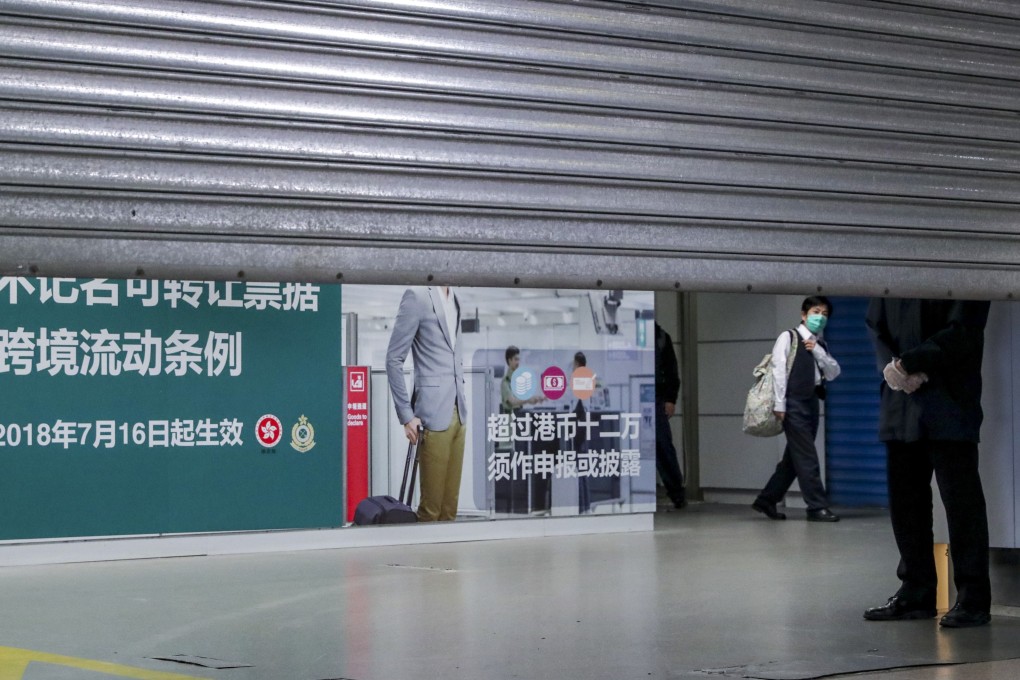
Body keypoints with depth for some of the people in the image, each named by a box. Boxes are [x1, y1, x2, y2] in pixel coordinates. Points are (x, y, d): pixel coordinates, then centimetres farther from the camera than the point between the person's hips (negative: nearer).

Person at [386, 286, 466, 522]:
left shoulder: (454, 301, 14)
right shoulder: (417, 296, -9)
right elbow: (394, 359, -10)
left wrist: (461, 401, 13)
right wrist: (406, 415, -11)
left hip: (457, 413, 7)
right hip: (435, 414, -7)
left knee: (450, 502, 8)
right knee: (431, 504, -2)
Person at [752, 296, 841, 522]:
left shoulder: (820, 345, 16)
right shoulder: (789, 338, -3)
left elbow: (834, 373, 7)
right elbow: (778, 369, -9)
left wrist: (817, 350, -6)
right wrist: (779, 404, -15)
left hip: (812, 402, 7)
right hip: (794, 402, -7)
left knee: (794, 458, 10)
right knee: (806, 456, -8)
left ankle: (766, 500, 19)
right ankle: (817, 506, -6)